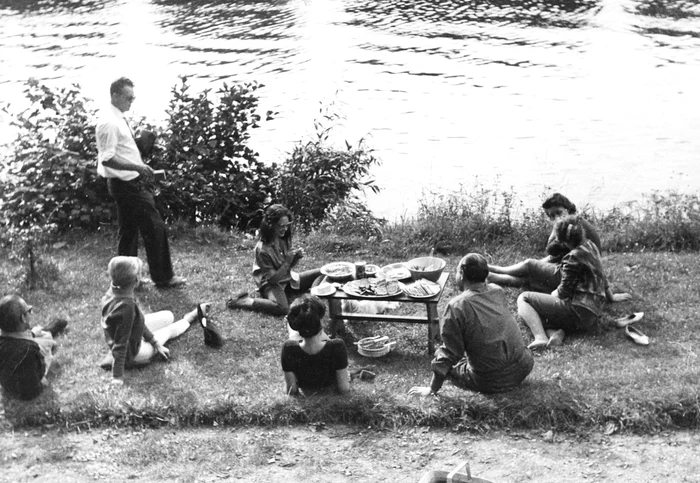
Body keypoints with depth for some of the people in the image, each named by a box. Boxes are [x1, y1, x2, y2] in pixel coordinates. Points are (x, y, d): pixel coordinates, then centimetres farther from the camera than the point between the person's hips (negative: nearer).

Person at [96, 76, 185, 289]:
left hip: (130, 182, 10)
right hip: (126, 183, -10)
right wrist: (136, 167, -28)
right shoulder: (109, 122, -20)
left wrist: (141, 167, 14)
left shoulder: (118, 118, 10)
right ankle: (163, 277, 5)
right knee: (155, 228, -5)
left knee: (129, 231, 16)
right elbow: (107, 159, -25)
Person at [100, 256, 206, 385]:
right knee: (169, 330, 18)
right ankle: (189, 319, 49)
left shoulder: (114, 293, -14)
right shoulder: (126, 307, -40)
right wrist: (117, 378, -30)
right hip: (133, 354, -7)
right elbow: (120, 344, -35)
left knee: (168, 316, 17)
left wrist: (156, 343, 3)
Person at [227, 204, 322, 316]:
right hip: (272, 284, -8)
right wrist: (288, 260, -29)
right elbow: (273, 278, -22)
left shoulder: (284, 240, -4)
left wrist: (297, 258, -13)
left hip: (288, 279, 8)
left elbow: (289, 267, 9)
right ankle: (244, 301, -18)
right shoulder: (262, 249, -24)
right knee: (282, 308, -39)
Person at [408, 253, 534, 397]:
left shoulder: (456, 307, -16)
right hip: (523, 368, 5)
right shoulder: (498, 292, 1)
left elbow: (449, 354, -13)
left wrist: (432, 389, -6)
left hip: (491, 382, -5)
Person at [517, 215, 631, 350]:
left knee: (523, 298, -3)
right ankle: (557, 333, -7)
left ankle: (540, 337, -24)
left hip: (578, 311, -10)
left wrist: (553, 293, 9)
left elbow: (564, 292, -13)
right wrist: (610, 296, 41)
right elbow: (601, 275, 27)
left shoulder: (573, 258, -14)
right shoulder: (591, 246, 11)